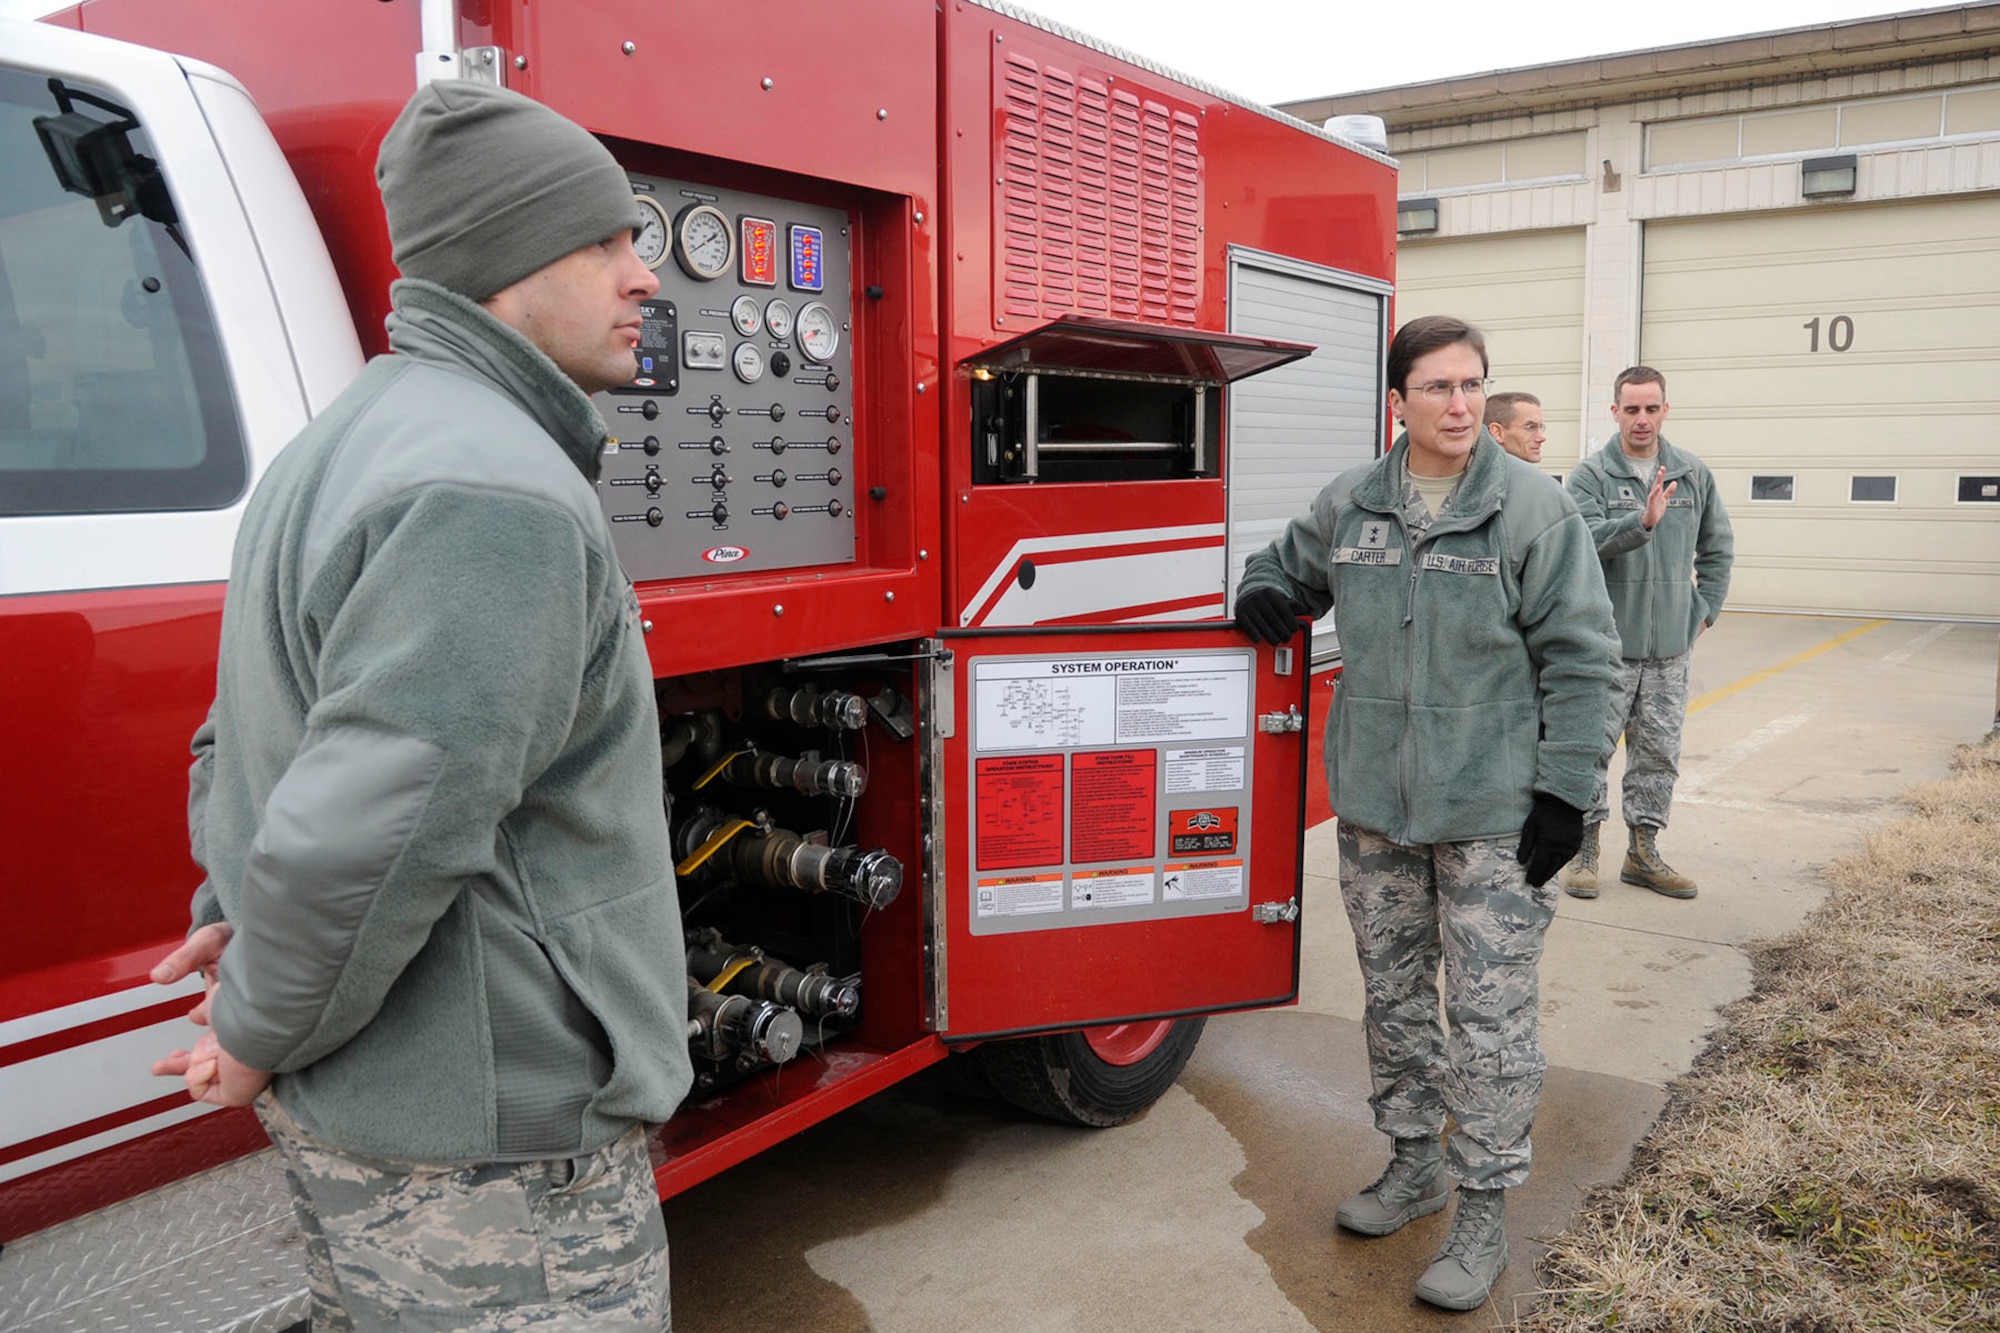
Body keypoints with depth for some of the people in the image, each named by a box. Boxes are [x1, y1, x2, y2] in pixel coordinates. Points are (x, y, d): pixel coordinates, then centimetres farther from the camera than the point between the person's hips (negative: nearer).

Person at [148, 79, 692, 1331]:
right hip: (492, 1142, -10)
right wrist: (260, 1035, -14)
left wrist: (241, 911, 15)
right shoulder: (495, 491, -24)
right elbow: (375, 829, -30)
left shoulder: (346, 442, 12)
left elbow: (257, 736, 19)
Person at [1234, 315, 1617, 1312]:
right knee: (1392, 996, 17)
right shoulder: (1347, 504, 4)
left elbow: (1578, 658, -7)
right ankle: (1415, 1162, 36)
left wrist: (1562, 793, -11)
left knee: (1490, 1016, 2)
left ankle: (1484, 1209, 18)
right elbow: (1291, 567, 24)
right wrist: (1265, 594, 0)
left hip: (1491, 816, -4)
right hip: (1375, 807, 5)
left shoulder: (1533, 507, -7)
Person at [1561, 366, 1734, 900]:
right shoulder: (1591, 475, -5)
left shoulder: (1694, 474, 8)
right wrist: (1643, 521, -33)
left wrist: (1704, 611, 11)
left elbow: (1718, 548, 17)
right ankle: (1585, 849, 12)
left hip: (1670, 645, 4)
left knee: (1659, 751, 10)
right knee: (1592, 747, -1)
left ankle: (1643, 851, 22)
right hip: (1605, 641, -4)